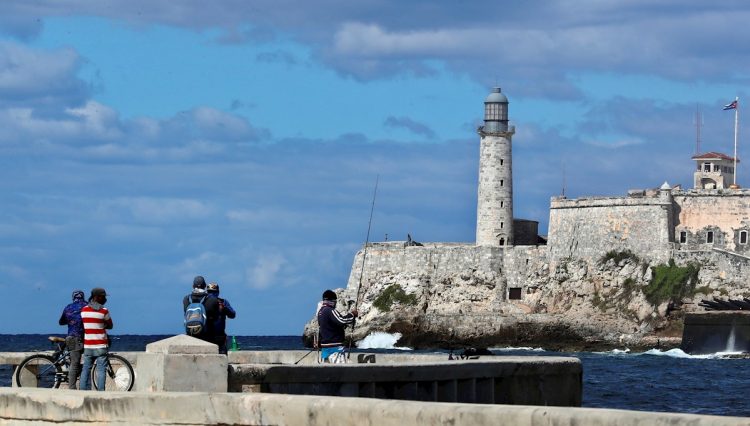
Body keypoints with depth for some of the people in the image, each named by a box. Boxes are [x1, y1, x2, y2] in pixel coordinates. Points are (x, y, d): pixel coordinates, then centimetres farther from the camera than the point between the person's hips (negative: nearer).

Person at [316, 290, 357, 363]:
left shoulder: (321, 312, 14)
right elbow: (342, 321, -24)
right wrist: (352, 314, -7)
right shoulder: (330, 311, -14)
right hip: (335, 347, -9)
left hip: (325, 347, 9)